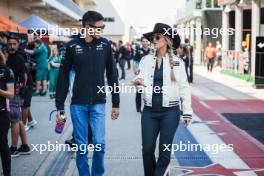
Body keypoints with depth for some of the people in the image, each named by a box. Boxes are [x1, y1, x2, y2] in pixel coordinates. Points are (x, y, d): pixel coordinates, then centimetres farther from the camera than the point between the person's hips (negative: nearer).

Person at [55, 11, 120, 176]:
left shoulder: (105, 44, -1)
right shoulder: (72, 45, -4)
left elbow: (112, 75, 4)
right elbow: (63, 76, 0)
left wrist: (116, 103, 5)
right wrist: (60, 105, -1)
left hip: (99, 103, 0)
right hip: (78, 104, 0)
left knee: (99, 143, -3)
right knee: (81, 146, 5)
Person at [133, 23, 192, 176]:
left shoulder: (177, 61, 0)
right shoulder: (146, 60, 6)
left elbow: (184, 87, 1)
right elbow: (140, 79, -3)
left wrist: (187, 112, -2)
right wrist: (137, 82, -28)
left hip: (170, 111, -2)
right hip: (149, 111, 2)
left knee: (165, 150, 2)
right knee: (147, 149, 3)